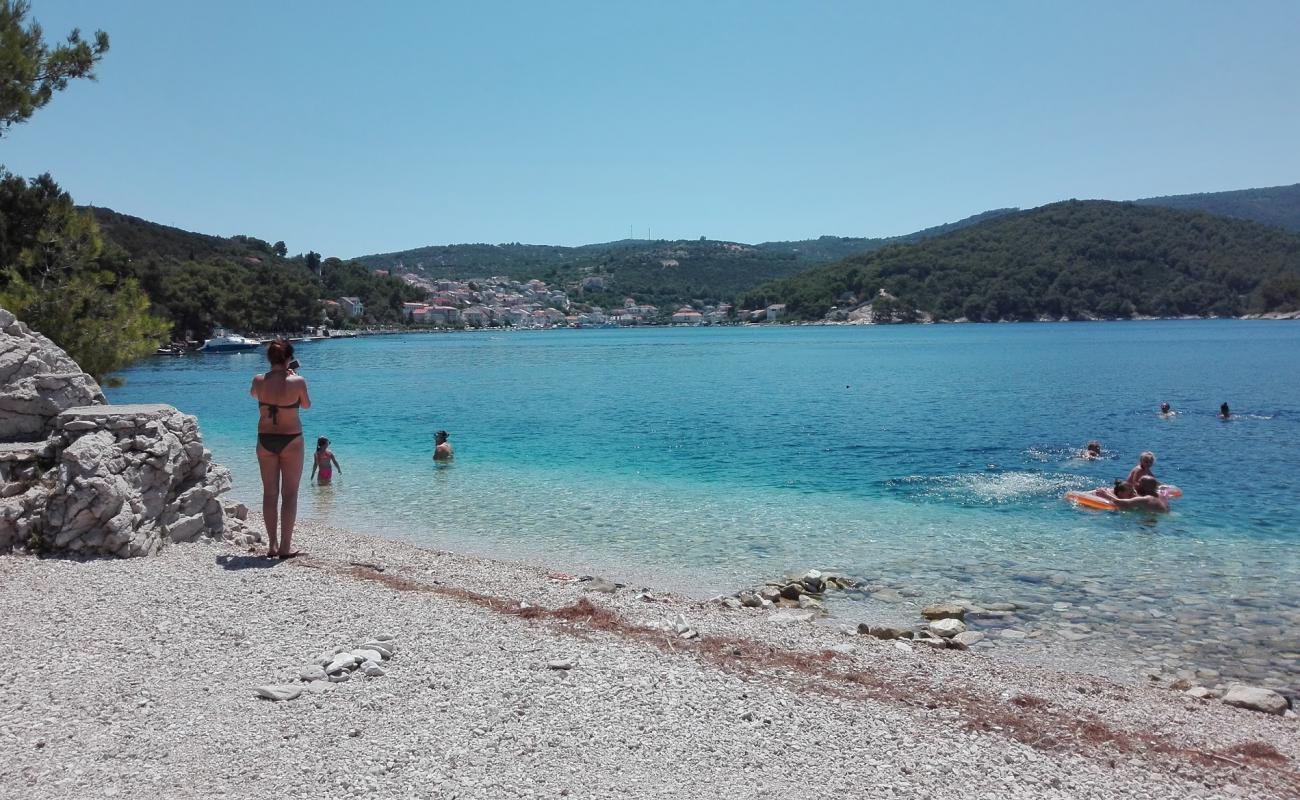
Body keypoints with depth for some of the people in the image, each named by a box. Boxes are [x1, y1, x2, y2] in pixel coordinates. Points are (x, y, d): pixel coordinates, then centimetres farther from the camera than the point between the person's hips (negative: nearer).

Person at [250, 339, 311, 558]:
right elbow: (306, 405, 3)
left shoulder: (259, 381, -7)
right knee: (290, 493, 5)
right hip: (291, 440, -3)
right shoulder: (297, 382, -15)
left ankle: (272, 545, 14)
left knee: (270, 493, 11)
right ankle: (285, 546, 5)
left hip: (265, 440, 3)